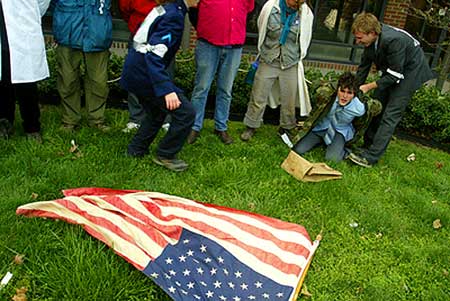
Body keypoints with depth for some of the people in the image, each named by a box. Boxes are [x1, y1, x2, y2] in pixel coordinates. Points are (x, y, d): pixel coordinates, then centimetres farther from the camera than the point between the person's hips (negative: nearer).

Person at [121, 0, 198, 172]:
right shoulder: (174, 16, -19)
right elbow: (154, 54, -28)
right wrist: (167, 90, -35)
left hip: (134, 72, 10)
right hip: (144, 74, -10)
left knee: (156, 111, 27)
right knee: (186, 113, -5)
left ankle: (136, 149, 36)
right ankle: (165, 156, 8)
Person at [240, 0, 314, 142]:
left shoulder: (306, 15, -7)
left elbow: (304, 40, 9)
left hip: (291, 65, 1)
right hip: (267, 62, 0)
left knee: (289, 101, 10)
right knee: (258, 98, 5)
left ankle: (287, 128, 30)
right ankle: (251, 126, 23)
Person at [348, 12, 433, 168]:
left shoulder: (394, 40, -35)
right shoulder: (370, 39, -11)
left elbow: (395, 74, -28)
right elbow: (363, 66, 3)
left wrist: (369, 86, -22)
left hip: (410, 72, -8)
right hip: (391, 71, 9)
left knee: (390, 115, -12)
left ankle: (370, 157, -14)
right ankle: (367, 146, 20)